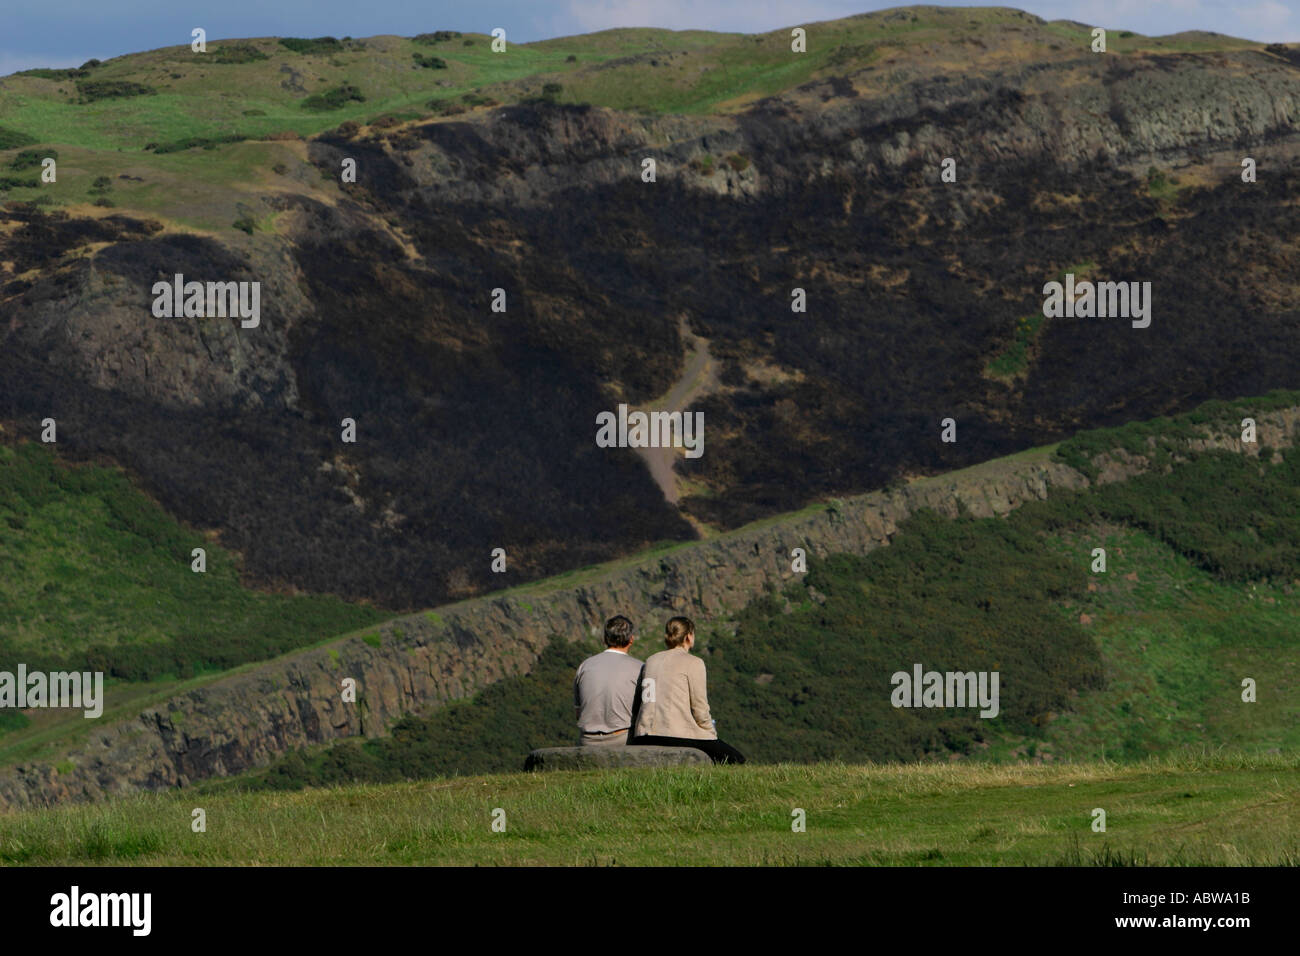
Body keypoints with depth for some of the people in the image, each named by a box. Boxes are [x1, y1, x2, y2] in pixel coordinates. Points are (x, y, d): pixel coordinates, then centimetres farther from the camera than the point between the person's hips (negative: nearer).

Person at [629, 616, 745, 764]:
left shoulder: (651, 661, 17)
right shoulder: (693, 663, -1)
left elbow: (637, 705, 16)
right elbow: (700, 710, -4)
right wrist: (712, 734, 13)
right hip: (678, 735, -7)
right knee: (737, 760, 1)